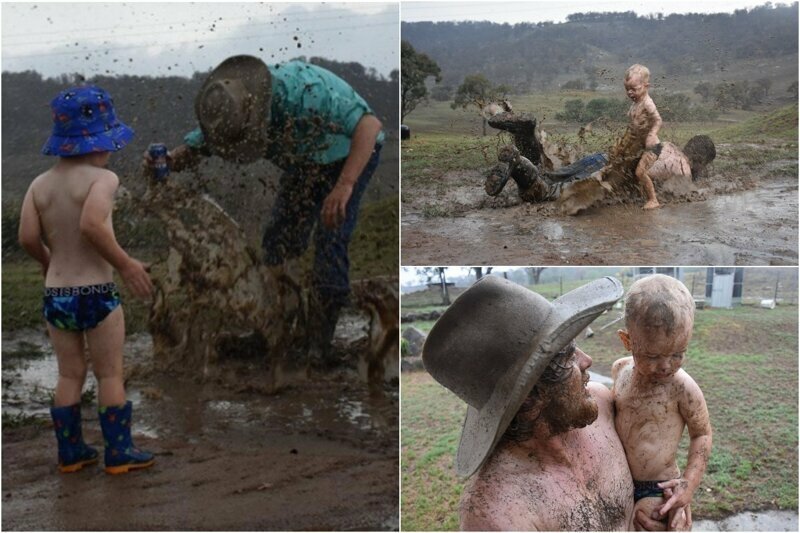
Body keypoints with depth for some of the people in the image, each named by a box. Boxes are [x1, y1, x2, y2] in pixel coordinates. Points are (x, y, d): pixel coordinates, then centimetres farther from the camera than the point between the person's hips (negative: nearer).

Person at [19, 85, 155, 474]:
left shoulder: (40, 184, 3)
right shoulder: (101, 178, -13)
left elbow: (27, 237, -4)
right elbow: (92, 225, -29)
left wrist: (48, 263, 15)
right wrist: (125, 264, -18)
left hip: (55, 295, 5)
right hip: (96, 294, -5)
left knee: (69, 376, 16)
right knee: (110, 375, 7)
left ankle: (70, 452, 26)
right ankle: (119, 453, 16)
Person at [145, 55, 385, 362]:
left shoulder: (303, 92, -40)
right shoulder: (227, 108, -19)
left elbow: (370, 124, -42)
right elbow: (193, 149, -10)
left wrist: (344, 185, -53)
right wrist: (169, 160, -35)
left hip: (350, 155, -7)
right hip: (303, 162, 7)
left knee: (329, 243, -15)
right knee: (279, 239, 4)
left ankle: (325, 342, -1)